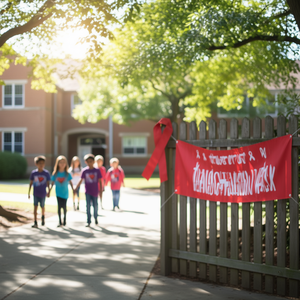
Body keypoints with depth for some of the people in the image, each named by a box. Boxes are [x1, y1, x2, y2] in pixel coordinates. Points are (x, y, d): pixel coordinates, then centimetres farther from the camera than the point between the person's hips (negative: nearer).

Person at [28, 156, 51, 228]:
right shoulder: (33, 173, -5)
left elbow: (48, 183, 2)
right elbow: (31, 183, 2)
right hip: (35, 193, 0)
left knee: (42, 206, 15)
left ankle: (43, 217, 45)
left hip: (43, 194, 0)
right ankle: (35, 222, -10)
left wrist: (48, 191, -2)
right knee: (35, 206, -8)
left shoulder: (46, 173, -6)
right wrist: (29, 193, 3)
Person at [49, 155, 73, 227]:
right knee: (59, 206, -3)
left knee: (64, 206, 4)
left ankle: (65, 219, 26)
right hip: (58, 192, 0)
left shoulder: (67, 174, -2)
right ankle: (60, 221, 5)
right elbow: (52, 182, 4)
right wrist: (50, 189, -6)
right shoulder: (55, 174, -1)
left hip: (65, 193, 0)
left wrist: (73, 189, -5)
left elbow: (70, 182, 2)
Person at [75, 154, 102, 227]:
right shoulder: (84, 170, -3)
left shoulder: (97, 170, -4)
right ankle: (88, 222, 1)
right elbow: (81, 180, 1)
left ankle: (96, 218, 37)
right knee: (88, 206, -3)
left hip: (95, 191, 0)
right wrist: (75, 189, -1)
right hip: (87, 192, 0)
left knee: (95, 205, 11)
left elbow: (100, 181, 0)